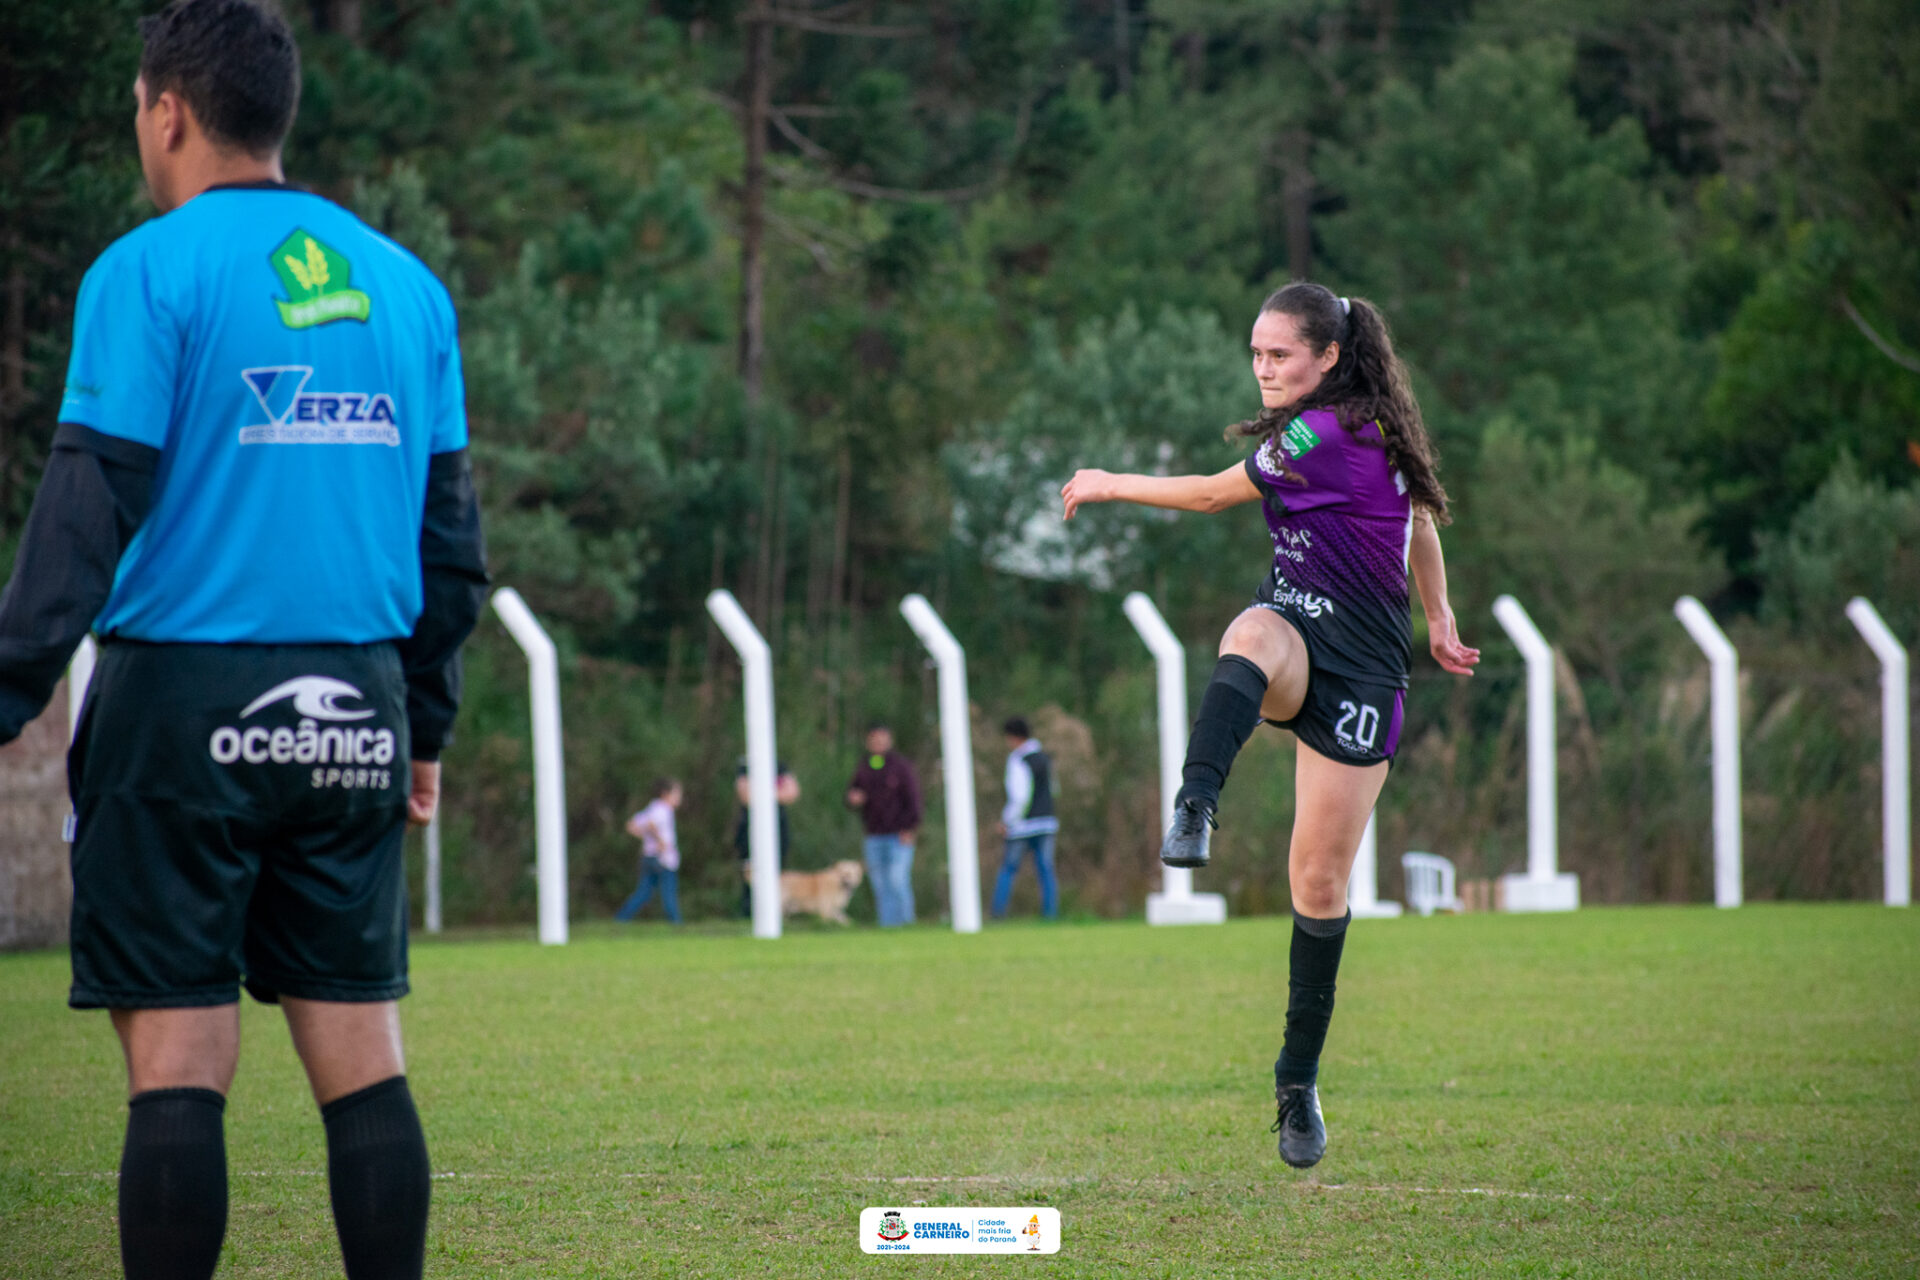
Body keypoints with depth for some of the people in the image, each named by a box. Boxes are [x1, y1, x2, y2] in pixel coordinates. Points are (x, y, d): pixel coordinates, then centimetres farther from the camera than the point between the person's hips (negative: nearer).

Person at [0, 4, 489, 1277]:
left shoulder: (151, 272, -5)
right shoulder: (406, 282, 12)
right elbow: (451, 536, 15)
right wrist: (428, 727, 23)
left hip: (186, 705, -5)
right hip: (356, 717, 5)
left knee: (178, 1065, -3)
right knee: (361, 1054, 6)